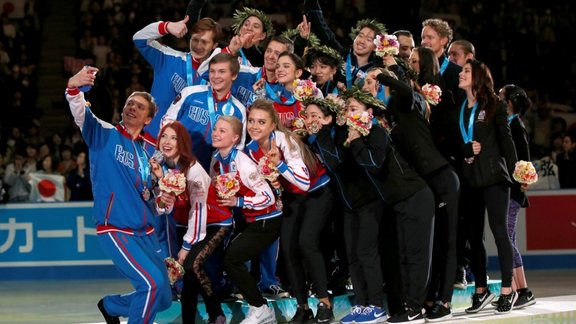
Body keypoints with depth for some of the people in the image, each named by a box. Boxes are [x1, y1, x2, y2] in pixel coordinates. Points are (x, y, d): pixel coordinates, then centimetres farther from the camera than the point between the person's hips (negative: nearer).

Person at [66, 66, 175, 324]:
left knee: (162, 299, 11)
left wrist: (163, 203, -2)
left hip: (146, 232, 6)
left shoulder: (151, 149, 12)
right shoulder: (105, 135, -2)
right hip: (115, 230, -6)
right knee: (152, 282, -23)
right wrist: (74, 88, -41)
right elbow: (81, 114, -21)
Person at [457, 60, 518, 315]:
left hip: (493, 176, -4)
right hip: (468, 177, 4)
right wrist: (466, 149, -9)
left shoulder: (494, 105, 1)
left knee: (499, 231, -5)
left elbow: (505, 139, -2)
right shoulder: (458, 109, 12)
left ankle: (507, 290, -2)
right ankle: (481, 290, 11)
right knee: (474, 235, 5)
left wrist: (514, 170, -8)